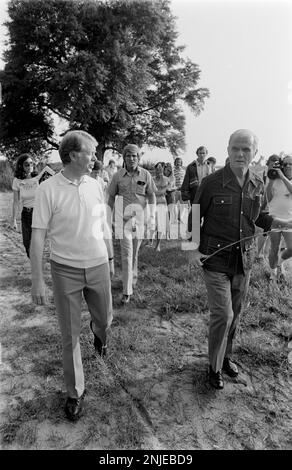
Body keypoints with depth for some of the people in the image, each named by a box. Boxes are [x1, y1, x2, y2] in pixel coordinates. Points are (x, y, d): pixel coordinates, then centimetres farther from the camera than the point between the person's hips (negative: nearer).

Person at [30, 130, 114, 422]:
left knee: (104, 319, 19)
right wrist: (37, 279, -11)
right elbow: (37, 236, -10)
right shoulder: (48, 189, -12)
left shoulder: (95, 186, 1)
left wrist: (110, 259, 15)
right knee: (70, 336, 9)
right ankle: (75, 392, 29)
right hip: (65, 270, -3)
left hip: (98, 266, 4)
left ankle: (98, 332, 57)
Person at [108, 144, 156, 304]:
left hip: (140, 217, 2)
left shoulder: (145, 174, 1)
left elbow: (152, 196, 5)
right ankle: (127, 291, -1)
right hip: (123, 217, -1)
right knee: (127, 253, -6)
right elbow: (111, 197, 7)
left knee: (135, 251, 14)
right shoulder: (118, 175, 0)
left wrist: (152, 216, -2)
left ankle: (133, 277, 40)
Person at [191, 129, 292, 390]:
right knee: (222, 314, -5)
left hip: (244, 258, 5)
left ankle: (226, 355, 39)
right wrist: (194, 249, -13)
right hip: (215, 258, -5)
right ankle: (215, 367, 19)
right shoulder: (212, 183, -13)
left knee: (235, 311, 16)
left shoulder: (257, 184, 1)